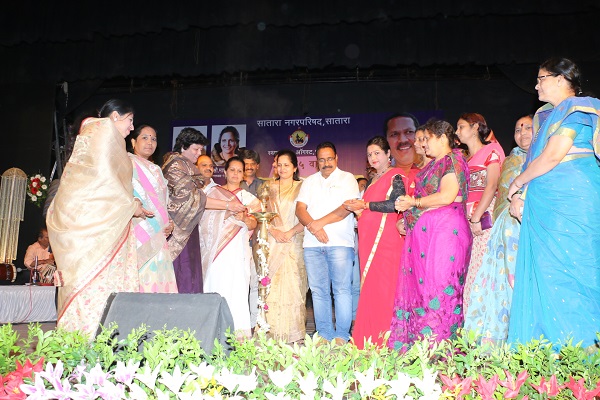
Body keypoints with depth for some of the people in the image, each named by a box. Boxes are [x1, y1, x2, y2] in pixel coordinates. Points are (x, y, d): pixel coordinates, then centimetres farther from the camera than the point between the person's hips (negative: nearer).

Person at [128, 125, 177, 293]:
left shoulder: (156, 170, 24)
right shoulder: (128, 163, 2)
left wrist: (169, 222, 10)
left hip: (157, 236, 7)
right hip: (138, 235, -7)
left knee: (157, 281, 0)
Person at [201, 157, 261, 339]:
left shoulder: (248, 197, 16)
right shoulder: (213, 192, 14)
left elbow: (253, 224, 5)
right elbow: (205, 219, 12)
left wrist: (245, 218, -15)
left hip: (238, 248, 0)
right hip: (216, 247, 0)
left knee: (238, 287, -8)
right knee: (216, 285, -7)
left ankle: (238, 331, -6)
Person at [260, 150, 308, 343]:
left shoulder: (301, 187, 5)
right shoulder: (269, 187, 16)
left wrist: (290, 232, -12)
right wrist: (273, 231, -6)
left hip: (294, 242, -3)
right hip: (272, 242, 3)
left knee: (292, 284, -6)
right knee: (272, 285, -2)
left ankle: (292, 332, -1)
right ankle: (273, 331, 3)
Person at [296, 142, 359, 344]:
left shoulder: (347, 178, 9)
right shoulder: (309, 182, 20)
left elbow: (348, 207, -5)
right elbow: (300, 209, 8)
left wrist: (320, 222, -11)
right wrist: (313, 228, -10)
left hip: (340, 242, -3)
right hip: (312, 244, 4)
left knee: (342, 289, -5)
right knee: (318, 291, 3)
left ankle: (342, 336, 1)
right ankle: (324, 335, 11)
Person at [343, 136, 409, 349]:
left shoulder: (396, 176, 0)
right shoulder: (374, 180, 24)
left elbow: (395, 204, -16)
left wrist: (364, 205, -9)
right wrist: (356, 209, 9)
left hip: (386, 238, -8)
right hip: (368, 239, 8)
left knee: (383, 286, -10)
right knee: (369, 287, 3)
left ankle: (384, 338, -5)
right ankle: (369, 339, 6)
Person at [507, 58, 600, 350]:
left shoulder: (576, 109, -6)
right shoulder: (546, 115, 21)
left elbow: (552, 156, -15)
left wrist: (517, 182, -4)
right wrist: (521, 195, 7)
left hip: (571, 202, -9)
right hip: (545, 204, 9)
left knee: (569, 273, -7)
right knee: (543, 274, 6)